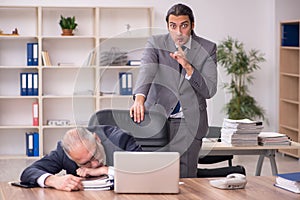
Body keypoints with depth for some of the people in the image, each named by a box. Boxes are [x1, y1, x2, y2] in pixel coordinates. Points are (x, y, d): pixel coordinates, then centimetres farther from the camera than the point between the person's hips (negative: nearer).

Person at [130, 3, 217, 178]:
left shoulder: (207, 49, 0)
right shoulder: (156, 43, 0)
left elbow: (210, 91, -7)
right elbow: (147, 71, -18)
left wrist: (188, 67, -22)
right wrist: (139, 97, -38)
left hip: (189, 122, 0)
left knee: (185, 178, -6)